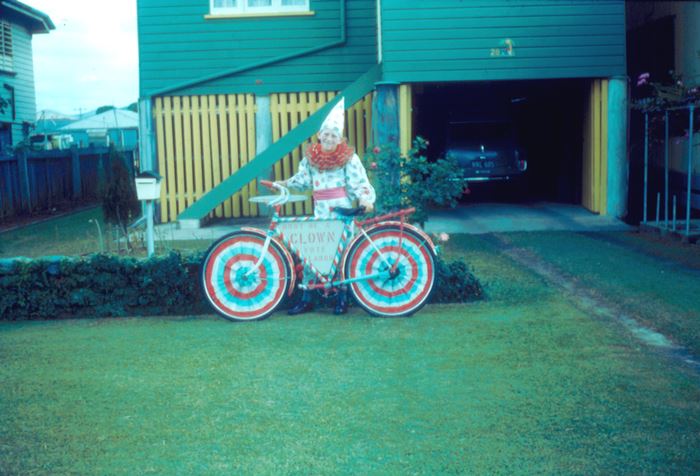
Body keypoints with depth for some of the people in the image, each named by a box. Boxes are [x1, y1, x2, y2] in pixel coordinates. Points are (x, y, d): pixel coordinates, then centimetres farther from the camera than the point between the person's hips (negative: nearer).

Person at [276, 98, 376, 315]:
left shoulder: (348, 158, -5)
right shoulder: (311, 157, 7)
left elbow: (359, 182, -10)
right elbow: (303, 179, 18)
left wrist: (365, 198, -26)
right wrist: (284, 183, 7)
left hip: (342, 211, -4)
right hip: (320, 211, 4)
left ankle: (342, 298, 14)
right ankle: (306, 299, 9)